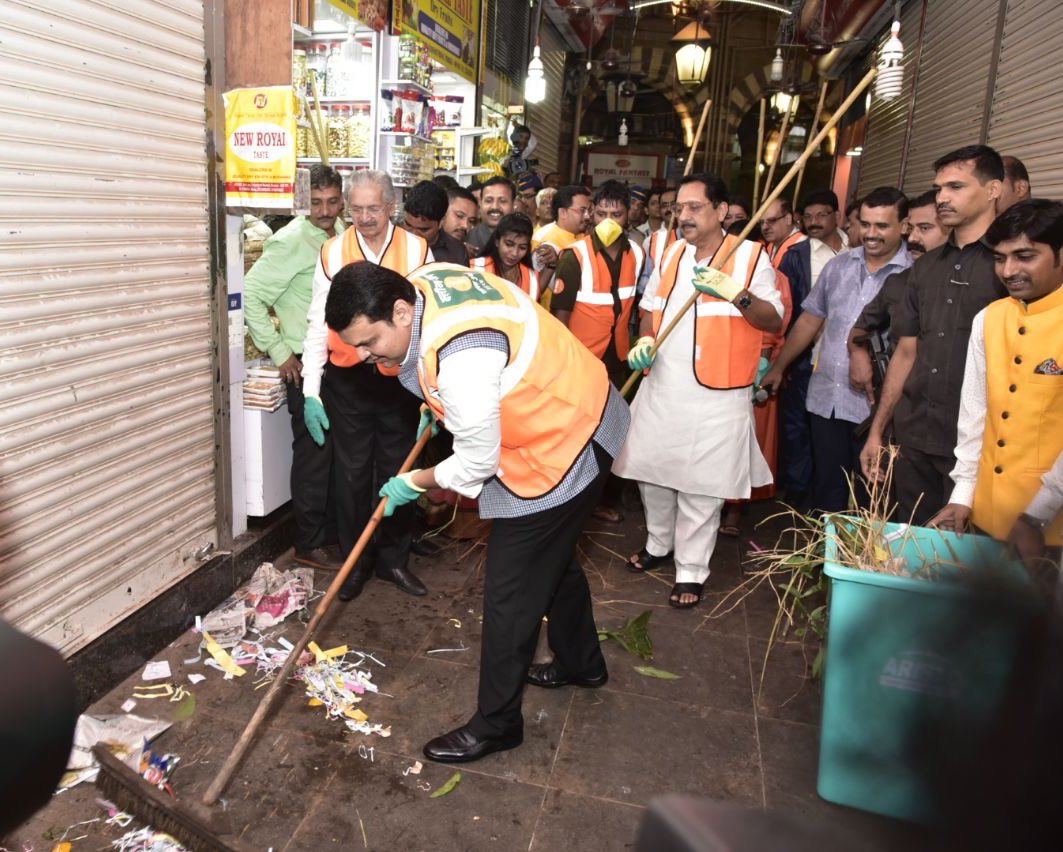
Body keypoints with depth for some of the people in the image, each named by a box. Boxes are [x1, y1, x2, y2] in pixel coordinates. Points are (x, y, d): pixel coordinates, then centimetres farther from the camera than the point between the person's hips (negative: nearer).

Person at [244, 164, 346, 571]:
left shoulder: (340, 234, 9)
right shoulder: (291, 241, -15)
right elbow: (252, 295, -17)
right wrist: (279, 351, -17)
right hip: (307, 365, -8)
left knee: (336, 450, 14)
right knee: (314, 453, -1)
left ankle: (332, 532, 28)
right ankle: (310, 545, 12)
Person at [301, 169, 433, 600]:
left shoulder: (417, 250, -1)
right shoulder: (332, 252, 1)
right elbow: (318, 325, 3)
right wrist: (311, 390, -2)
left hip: (401, 378, 0)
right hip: (348, 381, 0)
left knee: (399, 472, 10)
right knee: (351, 474, 7)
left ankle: (393, 559, 27)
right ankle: (356, 561, 24)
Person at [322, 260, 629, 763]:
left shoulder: (460, 362, -37)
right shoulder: (423, 280, -8)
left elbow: (477, 463, -24)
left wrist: (415, 483, -5)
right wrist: (440, 402, 11)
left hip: (558, 450, -10)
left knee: (512, 594, -1)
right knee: (553, 557, 26)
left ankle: (495, 724, 16)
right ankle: (581, 663, 48)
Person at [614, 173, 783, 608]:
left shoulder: (750, 255, -6)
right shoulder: (671, 254, 10)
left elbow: (775, 321, -7)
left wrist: (735, 293, -22)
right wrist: (644, 340, -1)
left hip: (715, 397, -5)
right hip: (661, 388, 5)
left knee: (701, 489, 2)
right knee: (652, 473, 15)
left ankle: (690, 571, 18)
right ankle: (658, 544, 38)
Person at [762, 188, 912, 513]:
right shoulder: (838, 266, 9)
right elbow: (809, 320, 16)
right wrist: (777, 368, 18)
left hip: (874, 406, -4)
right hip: (825, 399, 4)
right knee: (826, 489, 15)